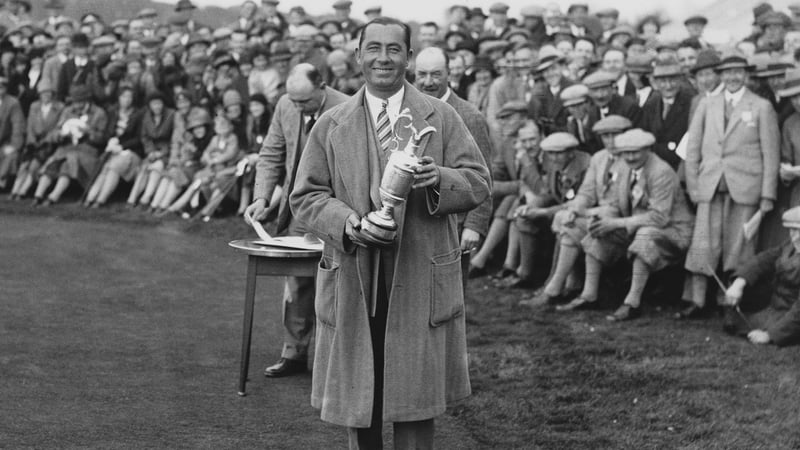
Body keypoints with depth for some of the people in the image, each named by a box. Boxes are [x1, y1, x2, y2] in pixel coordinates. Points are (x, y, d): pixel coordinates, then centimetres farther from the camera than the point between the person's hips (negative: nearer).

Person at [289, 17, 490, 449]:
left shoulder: (441, 118, 5)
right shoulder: (331, 125, 7)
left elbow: (477, 184, 1)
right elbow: (305, 195, 4)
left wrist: (439, 180, -21)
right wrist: (346, 222, -15)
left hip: (421, 280, -1)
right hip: (352, 281, 1)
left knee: (415, 397, 4)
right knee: (357, 397, 10)